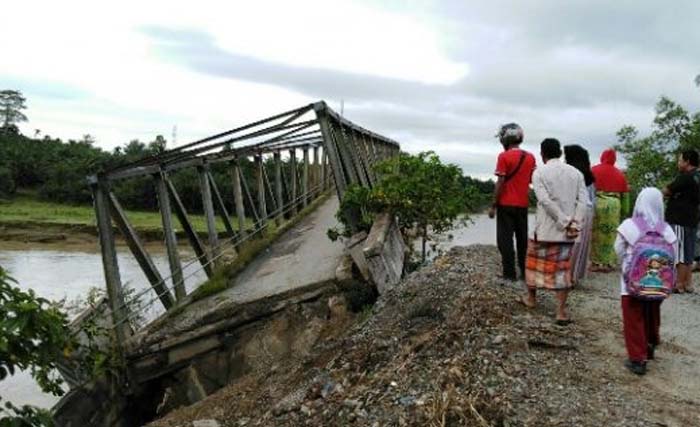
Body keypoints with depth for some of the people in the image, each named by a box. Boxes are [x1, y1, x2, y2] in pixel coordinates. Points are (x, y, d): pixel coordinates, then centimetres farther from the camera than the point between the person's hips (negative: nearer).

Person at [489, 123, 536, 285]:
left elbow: (500, 183, -13)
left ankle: (509, 275, -1)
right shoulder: (530, 157, 5)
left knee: (505, 239, 0)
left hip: (506, 204, -5)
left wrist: (493, 206, -8)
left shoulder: (504, 156, -12)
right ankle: (525, 272, 17)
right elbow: (532, 181, 10)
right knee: (522, 239, 13)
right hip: (523, 204, 5)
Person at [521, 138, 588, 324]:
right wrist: (575, 224, -10)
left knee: (535, 261, 18)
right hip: (568, 231, 3)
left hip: (545, 229, -2)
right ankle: (561, 312, 3)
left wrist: (565, 222, -13)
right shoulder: (575, 172, 5)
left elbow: (545, 201, -17)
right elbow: (583, 200, -5)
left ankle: (531, 298, 35)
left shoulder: (539, 173, -5)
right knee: (562, 267, 6)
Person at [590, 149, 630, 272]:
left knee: (595, 233, 5)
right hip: (614, 205, 2)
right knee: (610, 234, 7)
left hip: (597, 203, -2)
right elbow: (625, 195, 15)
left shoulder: (594, 170, 3)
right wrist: (624, 211, 21)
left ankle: (595, 262, 7)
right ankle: (608, 263, 9)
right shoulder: (619, 173, 12)